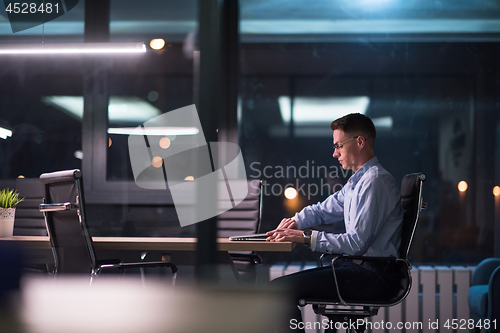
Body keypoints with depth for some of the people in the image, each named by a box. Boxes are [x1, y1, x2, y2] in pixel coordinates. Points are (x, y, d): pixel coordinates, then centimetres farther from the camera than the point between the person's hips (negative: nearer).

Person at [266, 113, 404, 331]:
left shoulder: (375, 182, -15)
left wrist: (306, 237, -19)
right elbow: (325, 209, 30)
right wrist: (295, 221, 9)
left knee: (280, 289, -18)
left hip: (372, 275, -10)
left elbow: (357, 243, -21)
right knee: (279, 287, 5)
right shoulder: (357, 181, 18)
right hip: (357, 267, 10)